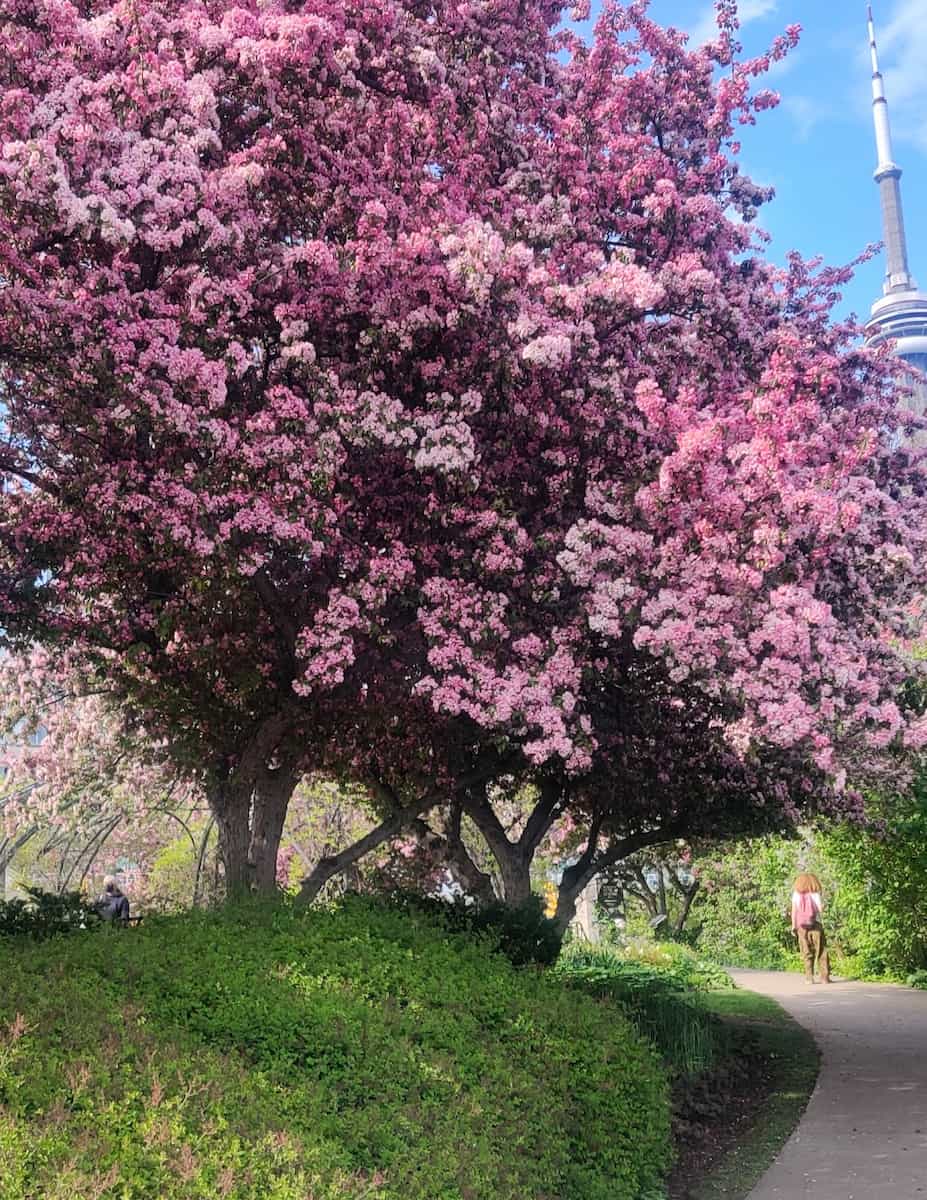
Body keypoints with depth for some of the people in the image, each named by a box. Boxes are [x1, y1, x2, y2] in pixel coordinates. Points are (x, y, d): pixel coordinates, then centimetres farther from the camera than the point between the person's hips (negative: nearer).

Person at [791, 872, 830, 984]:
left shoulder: (796, 895, 2)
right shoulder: (815, 894, -4)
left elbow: (793, 911, -1)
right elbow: (820, 909, -11)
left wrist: (793, 926, 2)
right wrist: (823, 907, 12)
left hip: (802, 927, 2)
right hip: (816, 925, -2)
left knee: (807, 953, 8)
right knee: (821, 952, 5)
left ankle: (809, 977, 3)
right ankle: (825, 977, 1)